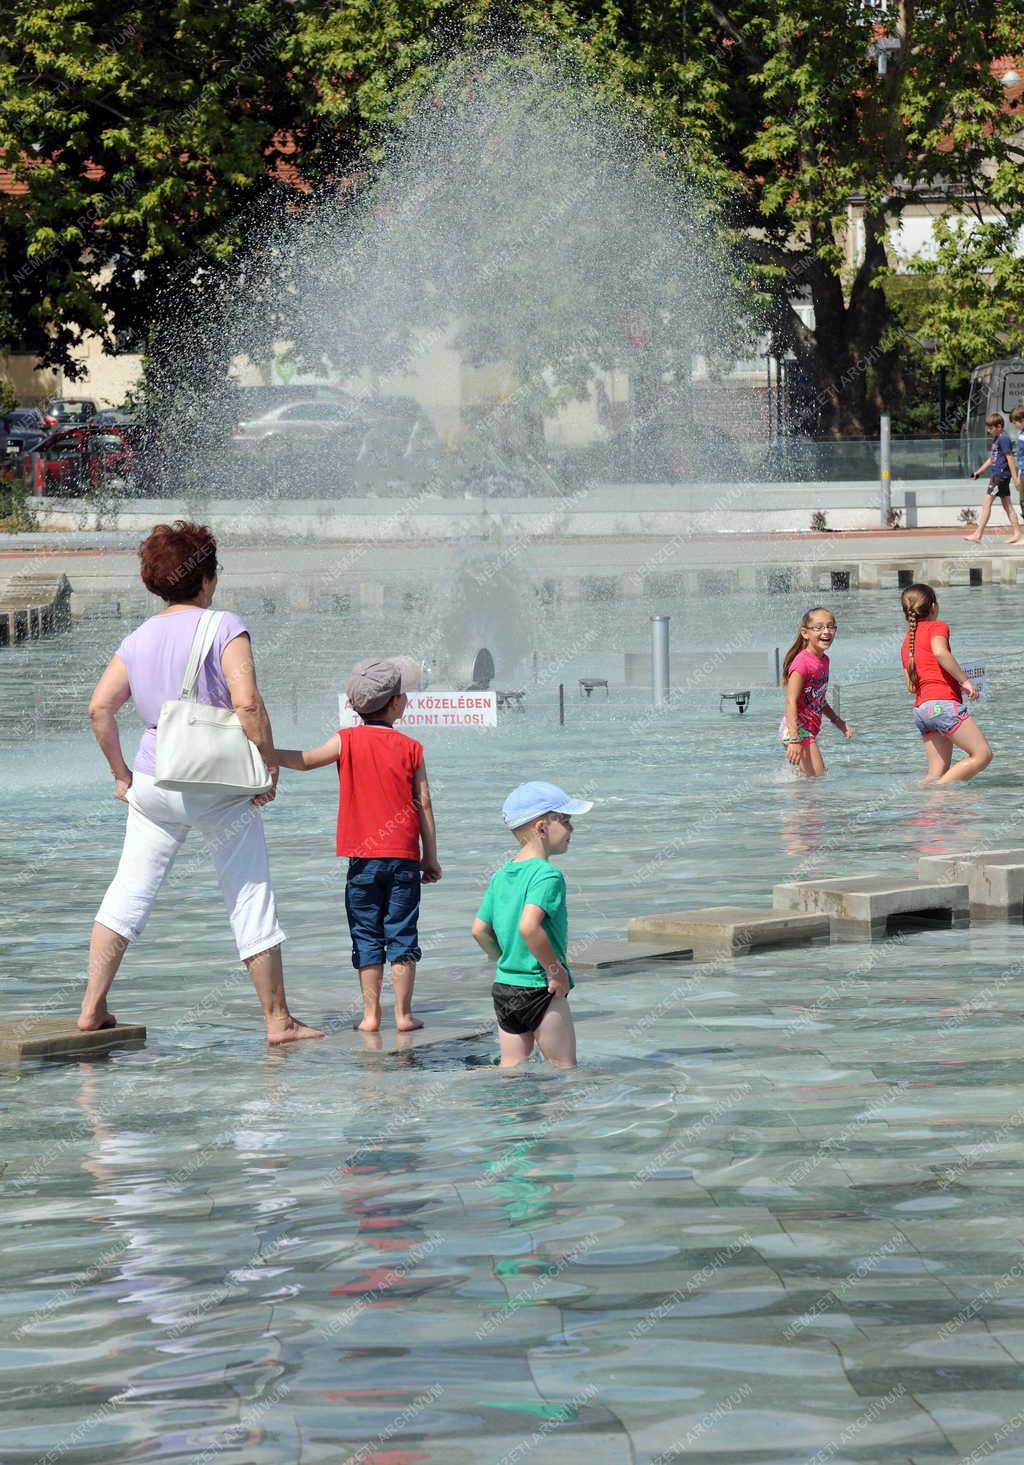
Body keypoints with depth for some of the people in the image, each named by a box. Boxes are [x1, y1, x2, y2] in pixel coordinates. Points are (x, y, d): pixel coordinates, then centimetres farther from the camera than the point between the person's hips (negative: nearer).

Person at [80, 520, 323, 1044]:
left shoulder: (138, 639, 6)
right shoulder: (223, 627, -9)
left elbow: (99, 708, 2)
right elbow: (247, 703, -19)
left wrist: (121, 773, 11)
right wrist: (269, 767, -10)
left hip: (153, 781, 4)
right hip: (219, 786, -4)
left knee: (128, 892, 12)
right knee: (251, 902, 4)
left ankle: (92, 1007, 9)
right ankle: (278, 1020, 9)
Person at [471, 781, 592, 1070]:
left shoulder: (500, 876, 10)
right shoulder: (547, 875, -17)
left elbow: (479, 930, 12)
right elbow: (528, 926, -31)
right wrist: (556, 970, -21)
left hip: (503, 987, 8)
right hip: (540, 991, -8)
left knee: (511, 1068, 13)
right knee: (564, 1068, 2)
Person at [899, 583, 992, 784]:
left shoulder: (906, 642, 22)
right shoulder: (937, 627, 2)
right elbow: (940, 652, -20)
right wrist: (964, 680, -14)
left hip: (920, 710, 8)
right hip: (943, 704, -8)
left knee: (938, 774, 9)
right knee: (983, 755, -7)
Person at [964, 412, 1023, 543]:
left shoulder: (1003, 439, -14)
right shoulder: (995, 439, 16)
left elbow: (1010, 458, -16)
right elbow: (991, 459, 23)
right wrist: (978, 472, 21)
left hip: (1000, 475, -10)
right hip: (997, 475, 10)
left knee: (986, 503, -10)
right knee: (1007, 505, 11)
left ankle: (978, 535, -11)